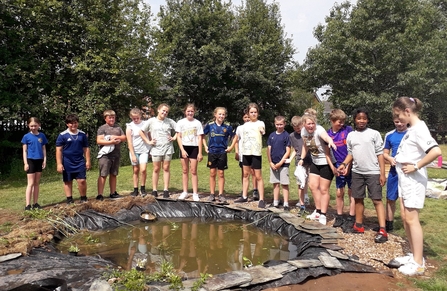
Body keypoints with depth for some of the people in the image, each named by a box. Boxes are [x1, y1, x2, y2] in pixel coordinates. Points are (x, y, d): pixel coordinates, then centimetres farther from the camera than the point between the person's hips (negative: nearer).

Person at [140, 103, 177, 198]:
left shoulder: (170, 121, 5)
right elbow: (141, 132, 7)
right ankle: (154, 190, 12)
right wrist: (148, 141, 1)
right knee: (156, 169, 5)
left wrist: (174, 137, 0)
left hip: (168, 148, 1)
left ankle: (166, 190, 9)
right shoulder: (151, 121, 2)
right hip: (156, 148, -1)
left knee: (166, 168, 4)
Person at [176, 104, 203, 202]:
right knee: (185, 171, 7)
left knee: (193, 171, -1)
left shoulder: (197, 123, 1)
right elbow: (178, 137, 1)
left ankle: (195, 193, 4)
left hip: (194, 148, -1)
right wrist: (182, 150, -9)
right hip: (184, 147, 1)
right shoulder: (181, 122, 3)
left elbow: (199, 138, 0)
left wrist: (200, 152, -5)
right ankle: (185, 192, 16)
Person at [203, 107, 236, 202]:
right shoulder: (210, 125, -2)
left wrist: (231, 147, 2)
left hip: (222, 152, 0)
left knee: (221, 174, 6)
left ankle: (221, 195, 14)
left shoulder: (227, 126, -2)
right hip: (212, 152, 0)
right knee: (212, 173, 5)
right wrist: (205, 146, 3)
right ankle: (212, 194, 14)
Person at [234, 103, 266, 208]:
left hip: (256, 152, -5)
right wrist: (240, 150, 14)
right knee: (246, 174, 13)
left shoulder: (260, 123, -2)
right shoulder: (245, 125, 12)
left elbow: (263, 131, -20)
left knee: (258, 176, -3)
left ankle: (261, 199, 2)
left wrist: (262, 130, -41)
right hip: (246, 152, 6)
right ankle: (244, 196, 24)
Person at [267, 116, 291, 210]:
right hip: (273, 164, 4)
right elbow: (268, 150, 9)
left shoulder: (286, 135, -5)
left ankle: (286, 204, 7)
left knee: (284, 184, 0)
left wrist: (280, 163, -12)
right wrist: (270, 162, 0)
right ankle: (275, 203, 20)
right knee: (275, 184, 11)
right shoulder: (272, 135, 8)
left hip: (283, 163, -4)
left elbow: (288, 151, -7)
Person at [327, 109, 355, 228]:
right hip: (339, 167, 3)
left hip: (350, 165, -3)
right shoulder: (328, 133, 2)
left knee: (351, 192, 5)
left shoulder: (348, 130, -7)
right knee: (339, 192, 9)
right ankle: (339, 217, 21)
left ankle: (351, 218, 13)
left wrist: (348, 165, -12)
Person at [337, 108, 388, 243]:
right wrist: (344, 164, -4)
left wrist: (382, 173, -8)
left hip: (373, 172, -4)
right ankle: (358, 225, 25)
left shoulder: (374, 134, -4)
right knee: (358, 198, 13)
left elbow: (380, 154, -5)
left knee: (377, 200, -4)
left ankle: (382, 231, -3)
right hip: (357, 172, 5)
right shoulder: (351, 135, 8)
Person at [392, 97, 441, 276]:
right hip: (404, 179, 10)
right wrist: (398, 159, 3)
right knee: (405, 216, 13)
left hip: (414, 180, -10)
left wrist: (416, 166, -22)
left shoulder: (419, 129, -16)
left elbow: (436, 151, -30)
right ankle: (414, 255, 25)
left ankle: (418, 263, 5)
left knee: (411, 218, -5)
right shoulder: (411, 130, 12)